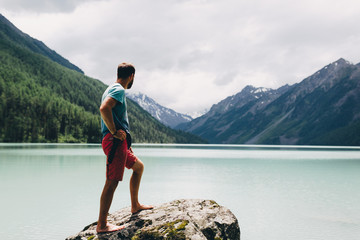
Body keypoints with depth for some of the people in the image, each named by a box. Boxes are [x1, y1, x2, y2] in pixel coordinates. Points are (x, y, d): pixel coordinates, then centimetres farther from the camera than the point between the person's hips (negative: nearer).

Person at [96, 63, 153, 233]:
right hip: (115, 142, -11)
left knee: (138, 166, 24)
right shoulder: (118, 90, -10)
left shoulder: (112, 89, 22)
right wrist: (114, 132, -21)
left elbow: (105, 109, 29)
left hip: (120, 142, 11)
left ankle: (135, 205, 34)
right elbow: (104, 108, -27)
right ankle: (102, 224, -6)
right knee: (112, 181, -10)